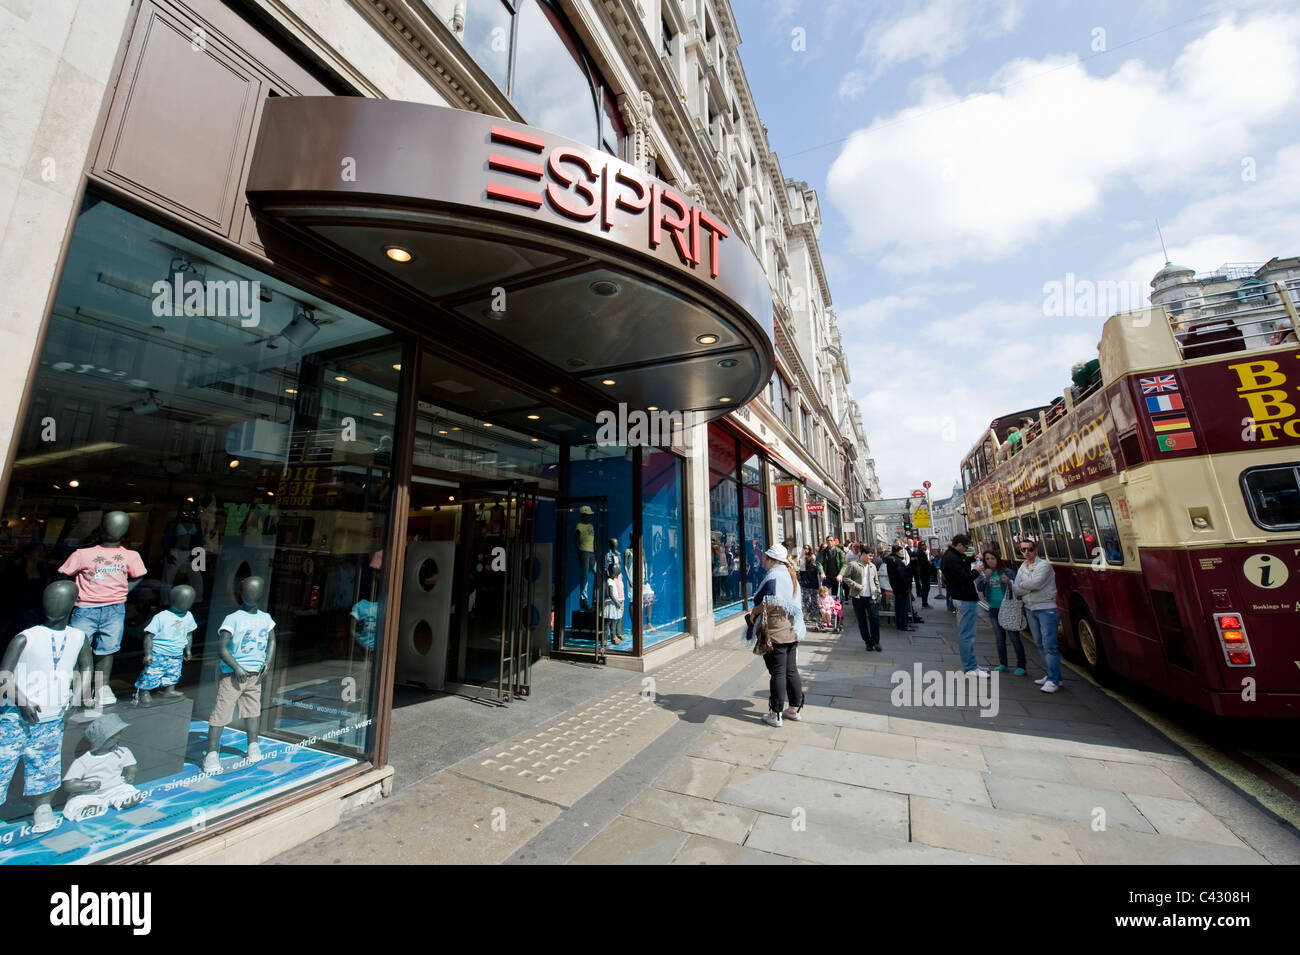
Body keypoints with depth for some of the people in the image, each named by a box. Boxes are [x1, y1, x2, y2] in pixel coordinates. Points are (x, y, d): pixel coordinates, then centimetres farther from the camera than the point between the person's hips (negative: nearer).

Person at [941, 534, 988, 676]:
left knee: (965, 633, 17)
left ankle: (970, 663, 28)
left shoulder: (953, 556, 13)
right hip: (965, 599, -11)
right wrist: (977, 571, -7)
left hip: (963, 598, 11)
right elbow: (964, 577, -23)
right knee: (967, 634, -5)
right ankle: (970, 667, 1)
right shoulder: (952, 559, -20)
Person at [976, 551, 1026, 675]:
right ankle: (1002, 664, 22)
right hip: (994, 609, 4)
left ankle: (1021, 666, 7)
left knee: (1014, 637, -3)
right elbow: (979, 588, -6)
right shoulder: (983, 574, 4)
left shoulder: (1007, 572, -5)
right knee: (1000, 638, 12)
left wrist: (1009, 582, -24)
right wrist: (985, 577, -21)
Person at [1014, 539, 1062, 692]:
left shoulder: (1044, 565, -10)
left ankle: (1054, 680, -5)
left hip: (1046, 609, -7)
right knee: (1040, 644, 13)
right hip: (1030, 609, 7)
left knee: (1049, 645, -9)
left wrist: (1022, 585, -5)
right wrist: (1029, 588, -11)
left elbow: (1035, 583, -22)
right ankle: (1052, 675, 24)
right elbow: (1017, 591, 6)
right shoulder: (1022, 568, 10)